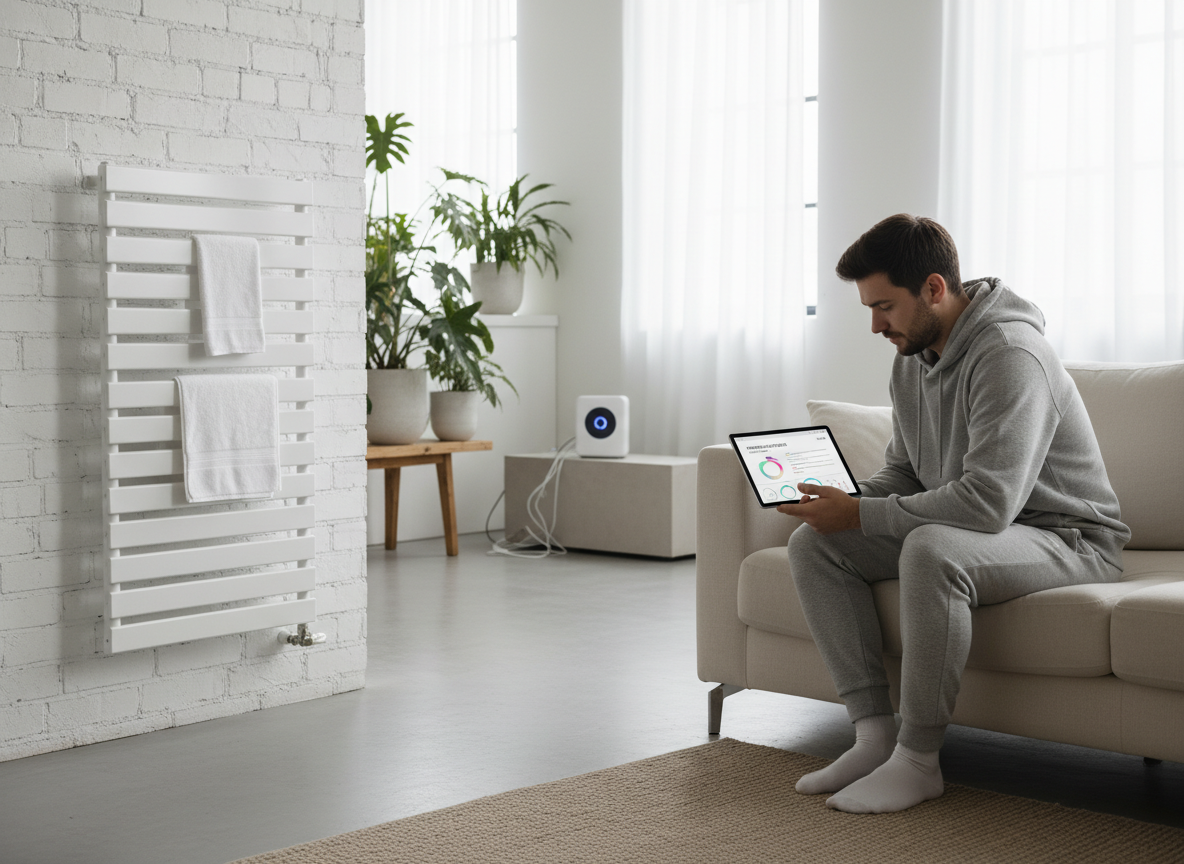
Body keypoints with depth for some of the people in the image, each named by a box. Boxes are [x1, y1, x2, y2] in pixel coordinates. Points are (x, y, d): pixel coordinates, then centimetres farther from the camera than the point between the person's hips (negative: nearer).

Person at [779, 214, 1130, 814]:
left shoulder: (1009, 355, -25)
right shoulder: (912, 359, 5)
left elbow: (989, 501, -33)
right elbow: (903, 472, 15)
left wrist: (861, 516, -27)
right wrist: (843, 500, -7)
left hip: (1067, 538, -9)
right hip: (961, 529, 9)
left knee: (931, 548, -39)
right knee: (812, 544, -7)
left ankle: (918, 761, -24)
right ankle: (874, 733, -9)